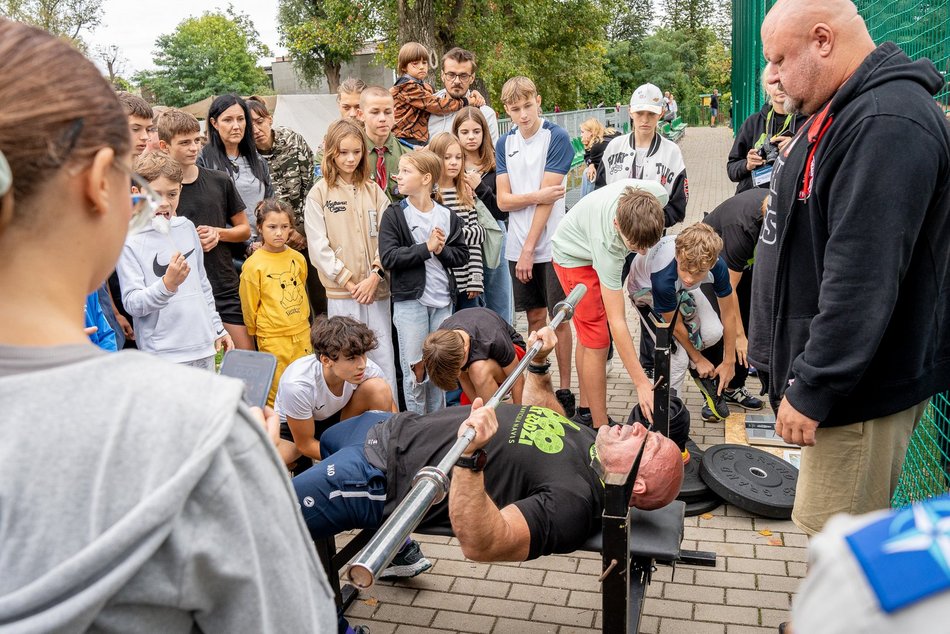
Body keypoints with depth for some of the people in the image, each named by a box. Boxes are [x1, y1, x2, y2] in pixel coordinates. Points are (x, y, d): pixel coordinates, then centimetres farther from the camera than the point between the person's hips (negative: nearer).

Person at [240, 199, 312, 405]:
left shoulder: (298, 258, 4)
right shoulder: (253, 265, -11)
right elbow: (249, 306, -2)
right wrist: (257, 333, 7)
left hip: (302, 334, 5)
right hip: (273, 340, -5)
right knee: (277, 394, 2)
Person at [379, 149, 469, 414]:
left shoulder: (447, 216, 6)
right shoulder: (394, 215, -3)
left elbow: (462, 255, 5)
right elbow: (388, 257, -14)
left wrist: (442, 250, -14)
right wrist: (426, 248, -15)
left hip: (442, 300, 3)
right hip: (410, 300, -3)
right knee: (415, 367, -1)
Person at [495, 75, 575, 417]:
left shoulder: (557, 138, -7)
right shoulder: (505, 144, 8)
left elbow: (548, 199, -12)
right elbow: (503, 200, 3)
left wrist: (529, 249, -13)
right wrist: (537, 196, -15)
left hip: (550, 245, -4)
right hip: (517, 246, 4)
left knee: (559, 318, 2)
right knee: (535, 317, 12)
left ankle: (565, 390, 12)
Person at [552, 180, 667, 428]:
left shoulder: (657, 194, -32)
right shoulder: (607, 243, -45)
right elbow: (617, 322, -41)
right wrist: (641, 383, -41)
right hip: (575, 256, -7)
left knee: (588, 336, 15)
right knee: (597, 341, -11)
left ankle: (585, 412, 28)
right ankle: (600, 428, -2)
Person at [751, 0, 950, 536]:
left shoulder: (886, 125, -22)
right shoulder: (845, 111, 13)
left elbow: (862, 282, -27)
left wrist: (811, 389, -21)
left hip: (860, 387, -10)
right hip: (833, 368, 10)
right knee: (833, 532, 20)